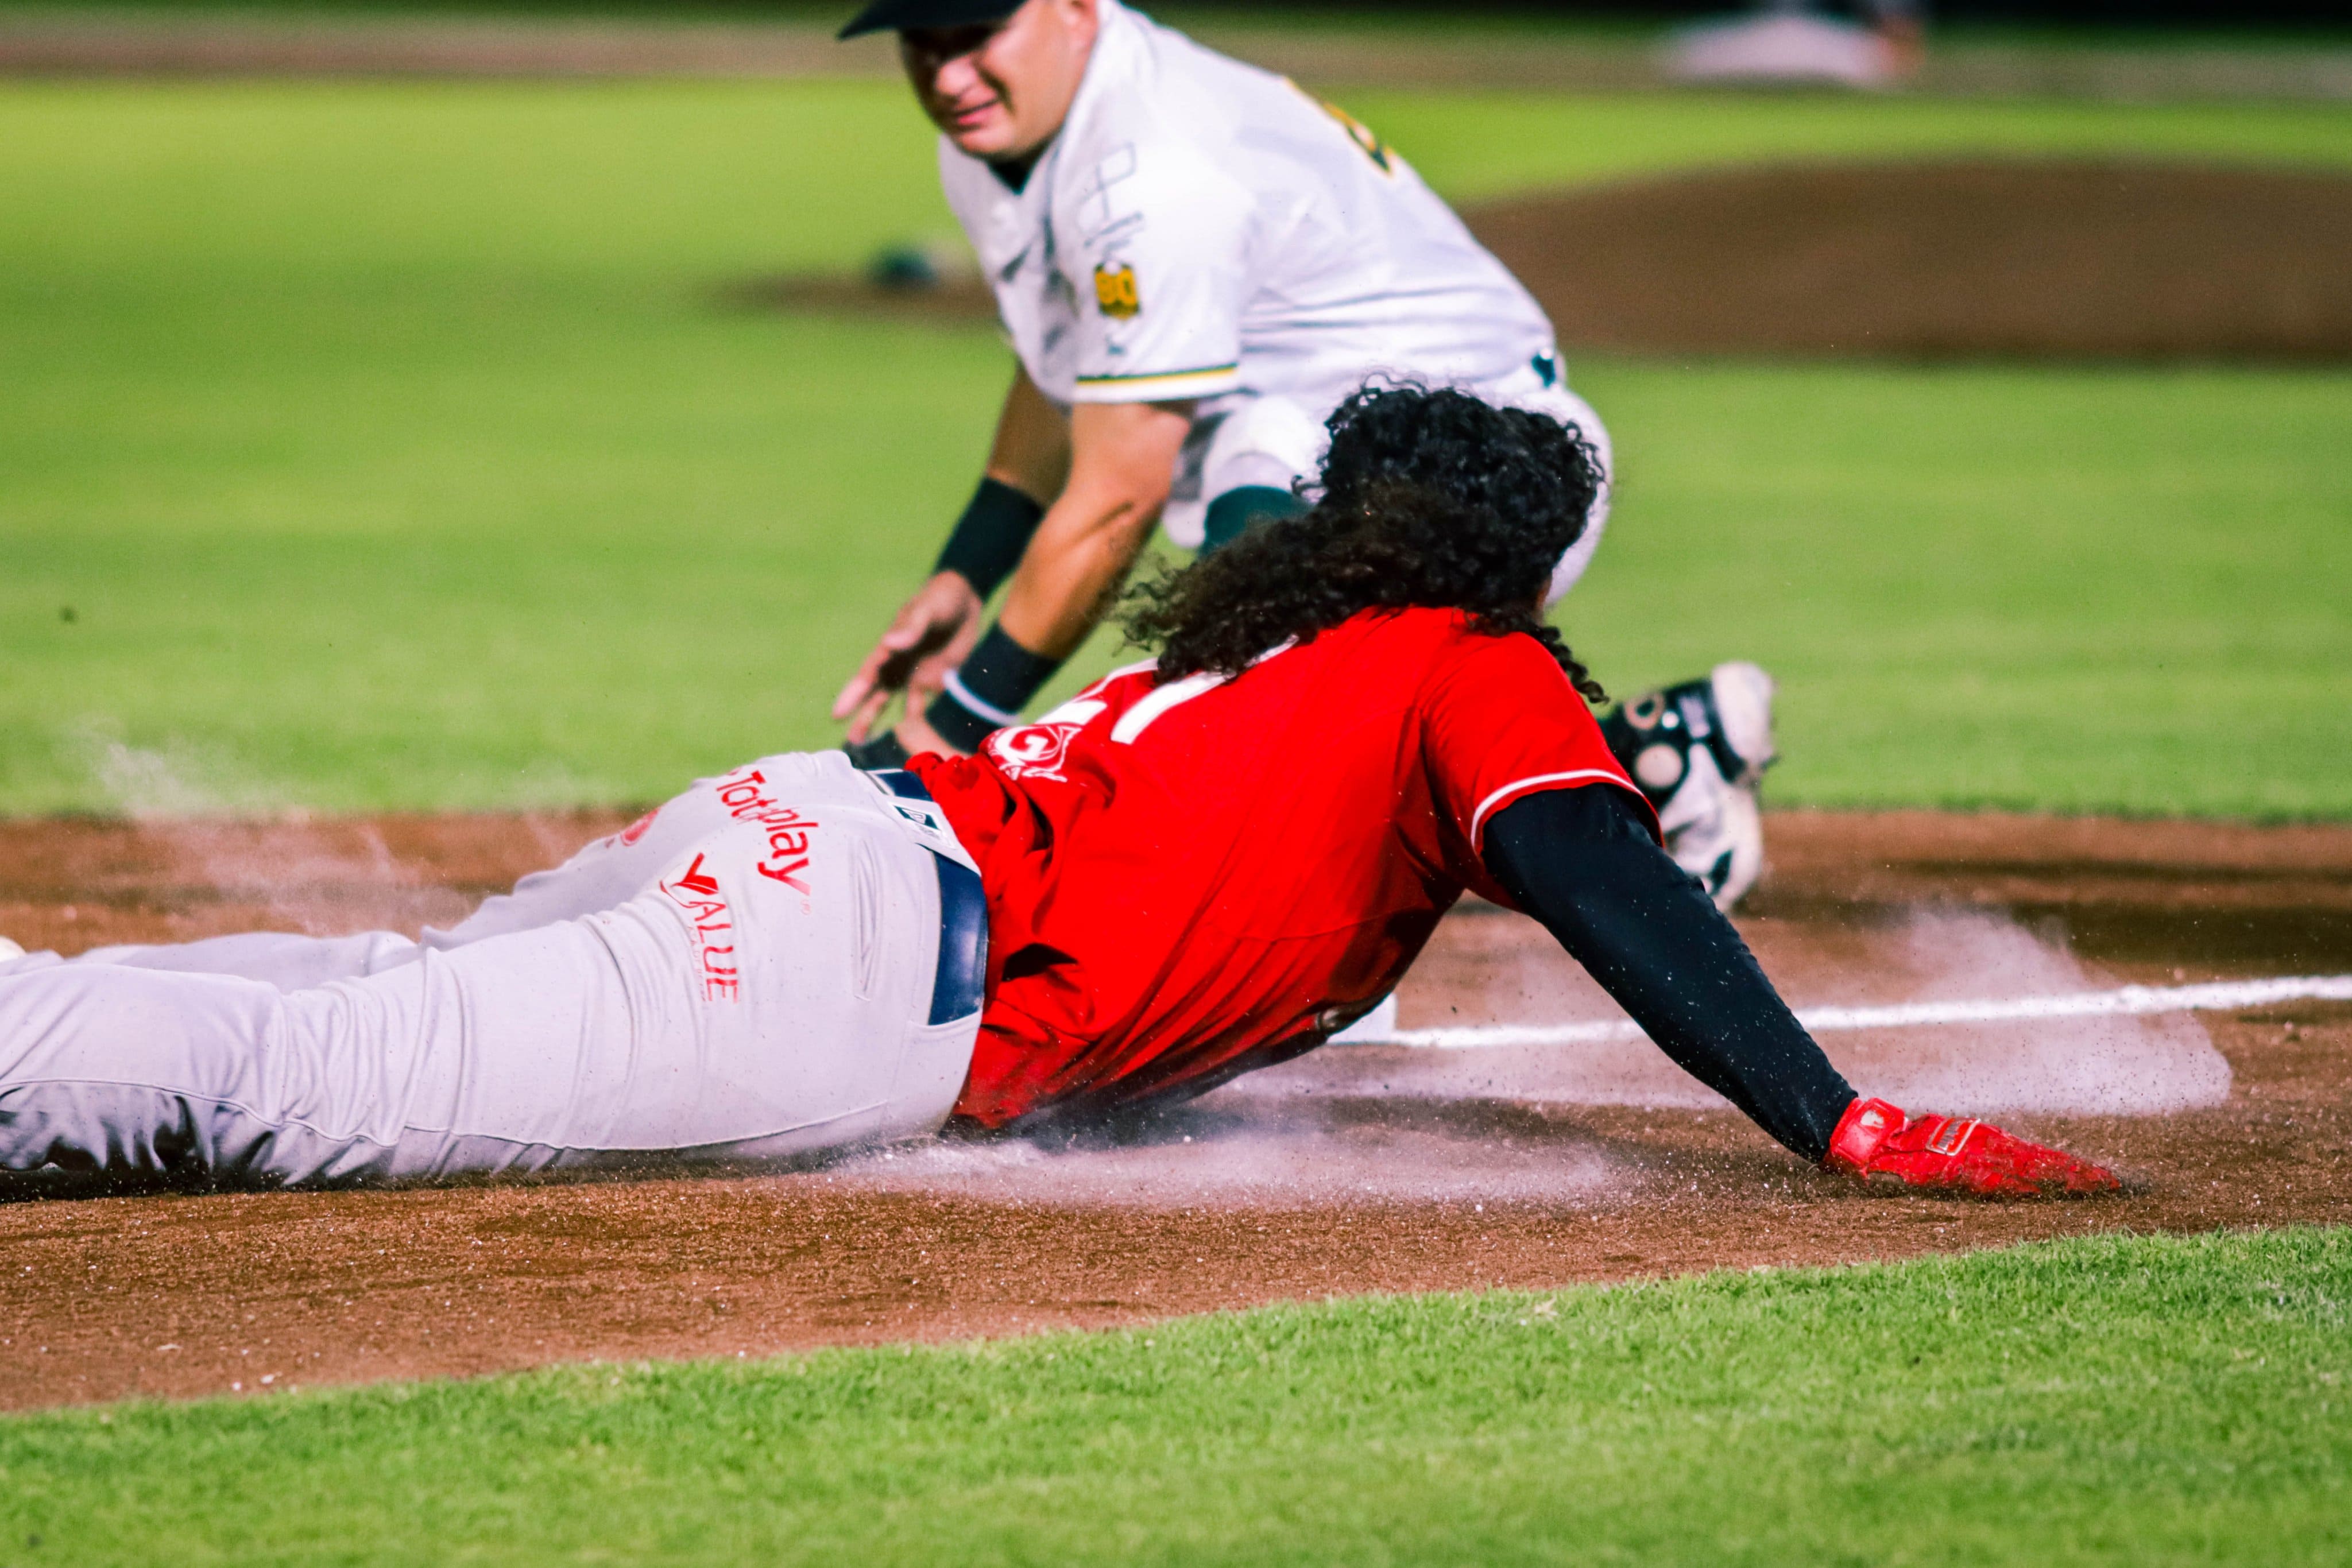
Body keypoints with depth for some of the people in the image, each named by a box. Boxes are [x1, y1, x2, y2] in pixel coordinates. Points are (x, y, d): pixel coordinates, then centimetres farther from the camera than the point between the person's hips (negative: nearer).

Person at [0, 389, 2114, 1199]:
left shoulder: (1271, 643, 31)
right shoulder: (1479, 671, 9)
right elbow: (1607, 893, -7)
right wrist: (1840, 1128, -13)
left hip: (795, 832, 8)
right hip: (863, 972, -8)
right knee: (318, 1087, -18)